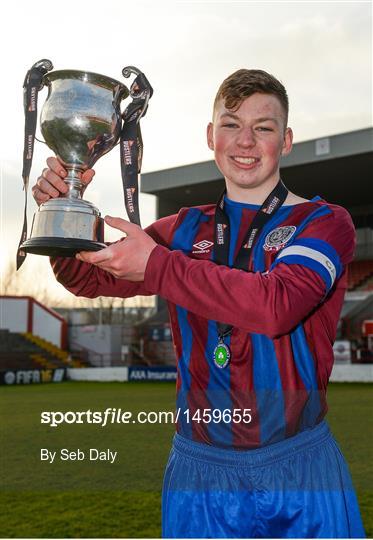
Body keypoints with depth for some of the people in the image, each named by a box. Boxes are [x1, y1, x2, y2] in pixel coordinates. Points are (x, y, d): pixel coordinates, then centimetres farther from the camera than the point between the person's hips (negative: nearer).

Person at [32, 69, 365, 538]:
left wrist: (157, 265, -27)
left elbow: (277, 304, -23)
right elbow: (91, 279, 3)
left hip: (300, 467, -2)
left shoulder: (324, 223, -4)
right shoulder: (184, 231, 7)